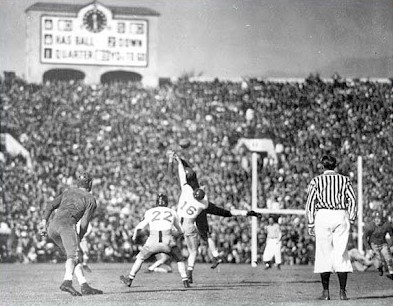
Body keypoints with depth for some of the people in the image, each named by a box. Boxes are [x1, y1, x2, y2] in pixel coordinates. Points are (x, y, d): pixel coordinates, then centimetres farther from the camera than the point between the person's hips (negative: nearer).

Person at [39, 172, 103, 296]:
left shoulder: (68, 191, 30)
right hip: (67, 223, -6)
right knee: (74, 254, -21)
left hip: (52, 226, 6)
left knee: (75, 255, 12)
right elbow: (84, 223, 3)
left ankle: (84, 286, 1)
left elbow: (50, 205, 18)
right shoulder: (91, 200, 15)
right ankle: (67, 281, -47)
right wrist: (79, 240, 12)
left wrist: (44, 222, 13)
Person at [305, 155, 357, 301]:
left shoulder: (316, 181, 6)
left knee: (324, 254, 2)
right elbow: (352, 200, 3)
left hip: (323, 216, -1)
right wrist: (351, 220, 7)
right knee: (341, 254, 2)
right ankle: (343, 292, -4)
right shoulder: (344, 179, 10)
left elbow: (310, 203, 2)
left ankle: (326, 292, -1)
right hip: (341, 216, 1)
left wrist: (310, 224, 5)